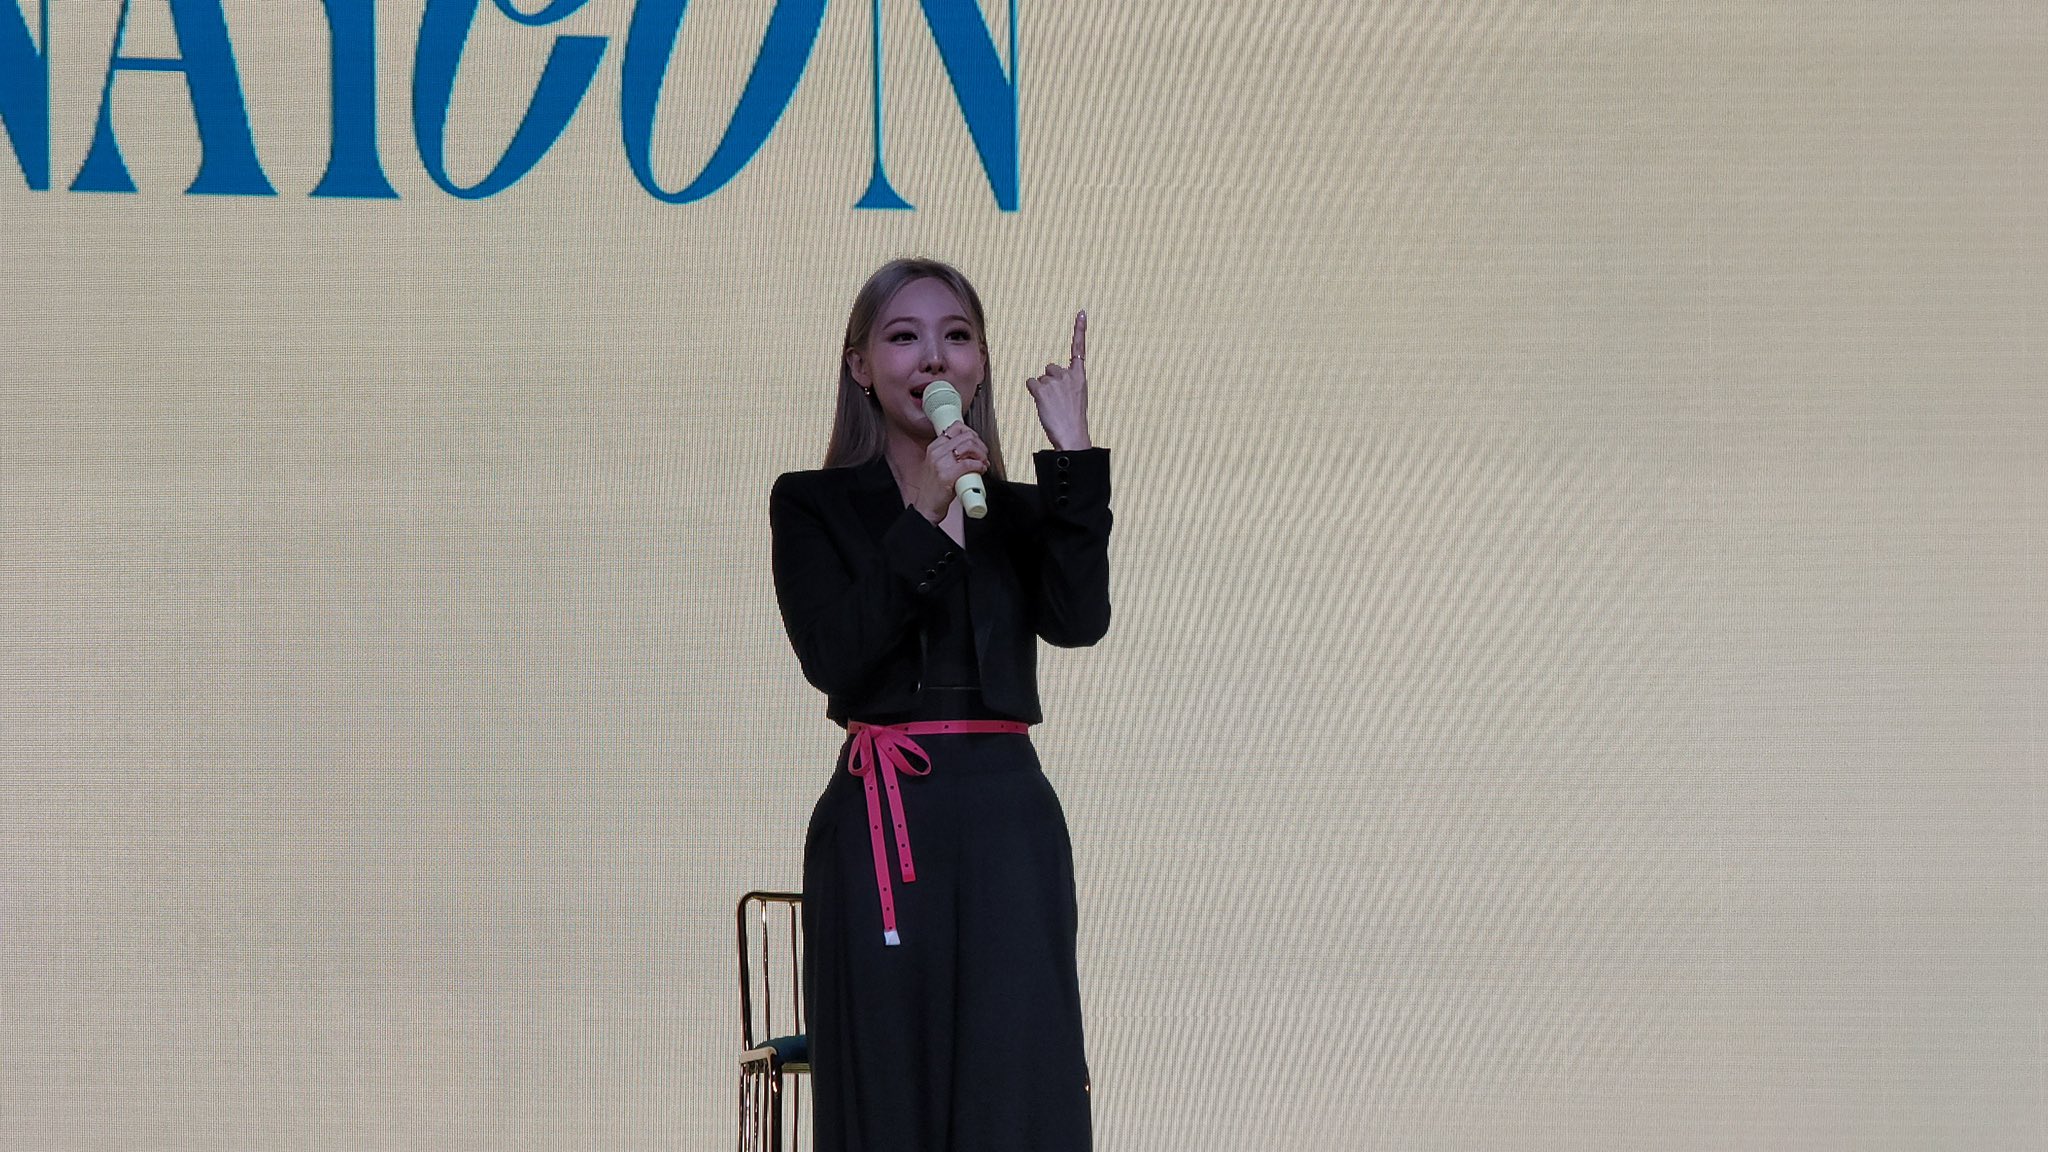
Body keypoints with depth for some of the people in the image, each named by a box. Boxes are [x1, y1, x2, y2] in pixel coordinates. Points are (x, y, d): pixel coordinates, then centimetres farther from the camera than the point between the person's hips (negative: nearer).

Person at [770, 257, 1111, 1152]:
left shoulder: (1018, 510, 12)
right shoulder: (813, 506, 4)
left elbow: (1078, 618, -7)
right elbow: (833, 657, -11)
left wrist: (1072, 455, -10)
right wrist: (926, 522, -16)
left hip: (1007, 817, 2)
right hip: (878, 818, -2)